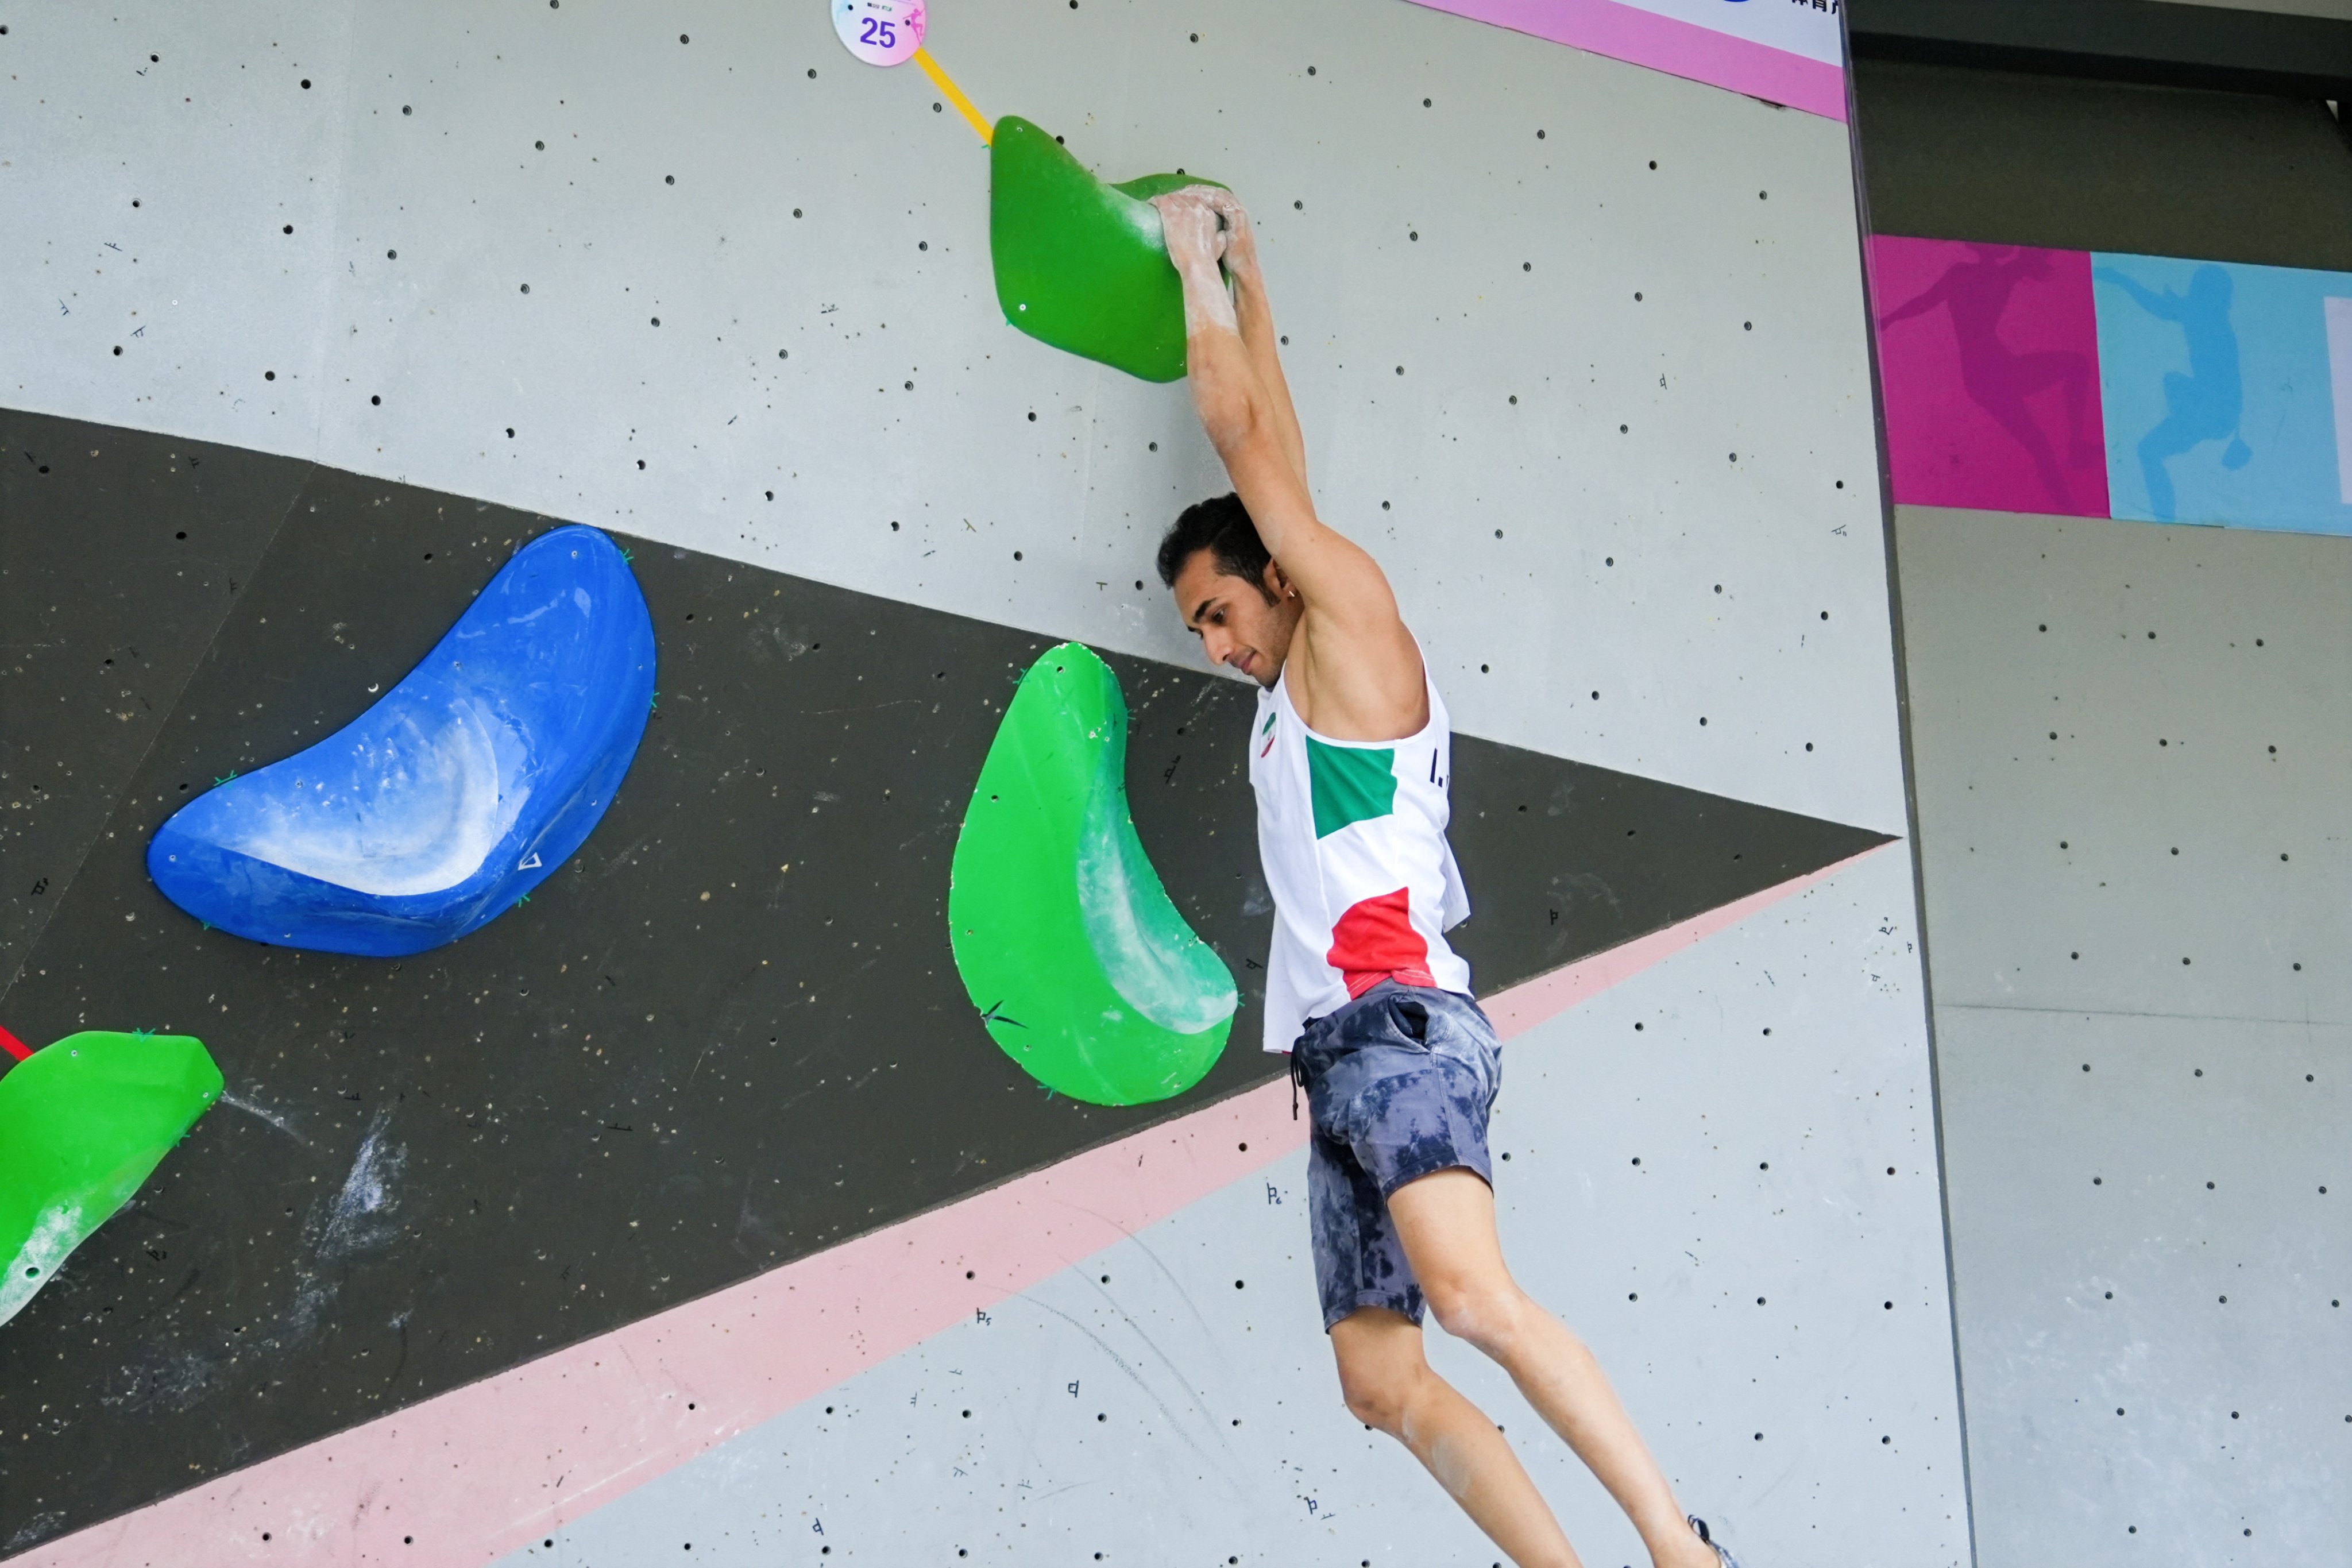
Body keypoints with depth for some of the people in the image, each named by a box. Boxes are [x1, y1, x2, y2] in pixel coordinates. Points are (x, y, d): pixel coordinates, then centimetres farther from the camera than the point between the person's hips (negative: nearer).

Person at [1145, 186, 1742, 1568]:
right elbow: (1274, 452, 34)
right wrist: (1242, 281, 41)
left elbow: (1254, 442, 7)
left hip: (1399, 1026, -10)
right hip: (1343, 1051, 10)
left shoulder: (1353, 619, 5)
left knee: (1470, 1292, -29)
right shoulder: (1292, 692, 27)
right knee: (1382, 1378, -2)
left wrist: (1202, 267, 19)